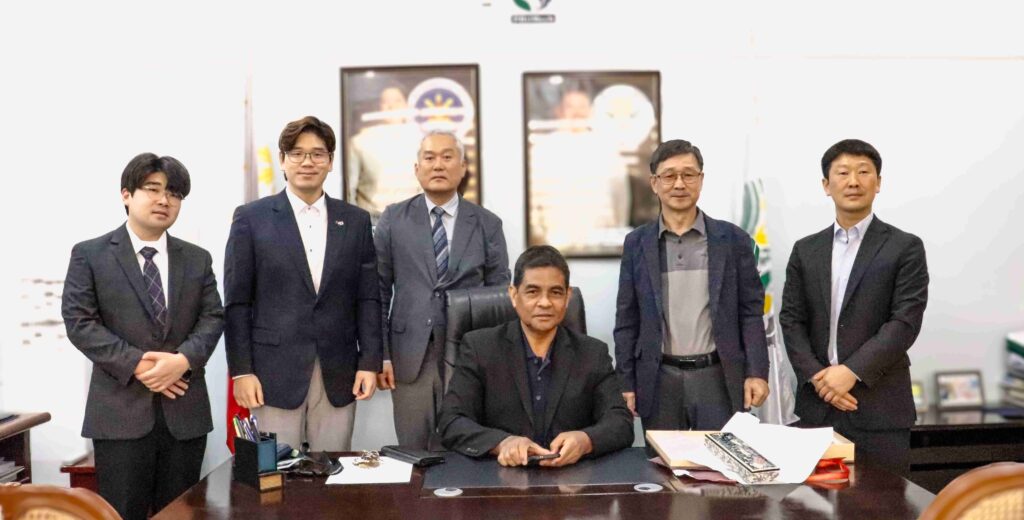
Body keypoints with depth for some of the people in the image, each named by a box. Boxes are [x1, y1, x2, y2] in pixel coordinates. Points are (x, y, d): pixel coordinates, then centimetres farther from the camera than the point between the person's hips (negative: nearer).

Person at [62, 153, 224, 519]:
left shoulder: (198, 259, 13)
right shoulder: (89, 254, 3)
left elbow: (212, 318, 6)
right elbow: (78, 321, -5)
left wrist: (184, 359, -14)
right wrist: (136, 365, -15)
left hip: (185, 409, 3)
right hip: (121, 408, -3)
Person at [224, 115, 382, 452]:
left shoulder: (355, 221, 9)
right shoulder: (251, 218, 2)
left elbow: (367, 298, 8)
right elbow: (237, 302, 0)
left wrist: (370, 362, 1)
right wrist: (241, 371, -6)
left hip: (338, 374, 2)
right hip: (275, 372, -2)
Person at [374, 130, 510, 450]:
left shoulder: (487, 224, 5)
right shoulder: (393, 219, 5)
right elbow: (379, 292, 4)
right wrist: (379, 354, -2)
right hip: (410, 358, 0)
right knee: (412, 455, 6)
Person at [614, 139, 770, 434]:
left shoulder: (732, 240, 2)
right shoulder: (636, 243, 5)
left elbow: (751, 312, 3)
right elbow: (627, 320, 6)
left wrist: (757, 373, -5)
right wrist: (625, 384, 2)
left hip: (718, 377, -1)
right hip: (658, 380, 1)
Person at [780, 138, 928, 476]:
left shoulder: (905, 248, 0)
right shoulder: (806, 250, 11)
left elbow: (905, 322, -9)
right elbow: (791, 321, 7)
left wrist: (851, 371, -16)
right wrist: (817, 377, -7)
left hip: (879, 404, -3)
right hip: (817, 402, 3)